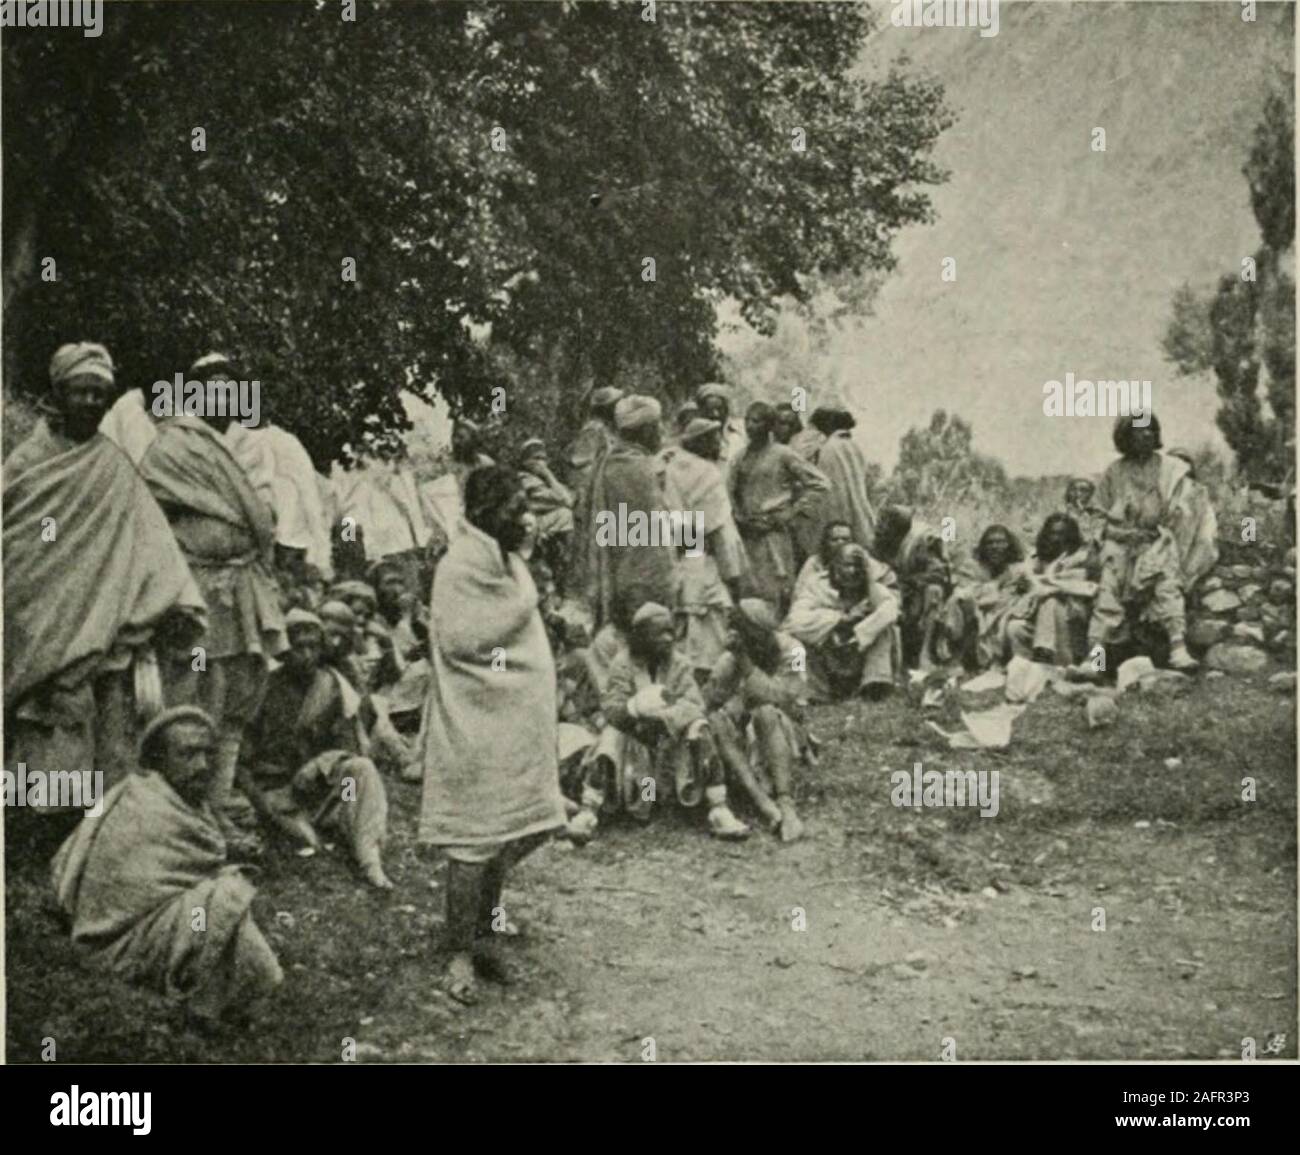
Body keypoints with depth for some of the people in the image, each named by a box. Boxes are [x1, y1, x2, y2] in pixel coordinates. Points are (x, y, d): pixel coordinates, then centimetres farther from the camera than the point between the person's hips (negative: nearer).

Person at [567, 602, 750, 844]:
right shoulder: (624, 663, -6)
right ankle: (587, 813, -31)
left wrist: (666, 714, -36)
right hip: (634, 738, -1)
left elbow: (695, 705, -15)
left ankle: (719, 812, -26)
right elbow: (609, 707, -17)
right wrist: (636, 707, -40)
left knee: (699, 729, -25)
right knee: (610, 734, -30)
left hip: (672, 737, 1)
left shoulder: (678, 664, -2)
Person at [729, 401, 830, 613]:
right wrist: (738, 515, 9)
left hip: (774, 530, -5)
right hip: (748, 534, 5)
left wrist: (792, 512, -6)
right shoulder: (742, 456, 11)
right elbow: (732, 489, 25)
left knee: (779, 593, -7)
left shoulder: (782, 454, -3)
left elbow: (819, 483, -3)